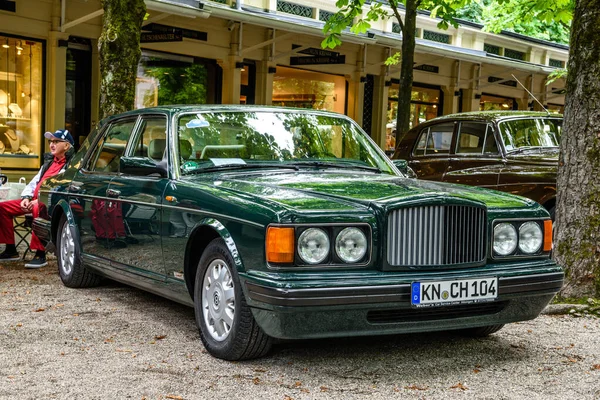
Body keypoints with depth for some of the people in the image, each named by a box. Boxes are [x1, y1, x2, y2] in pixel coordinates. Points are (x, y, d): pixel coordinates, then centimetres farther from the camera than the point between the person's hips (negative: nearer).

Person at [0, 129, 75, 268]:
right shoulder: (49, 161, 24)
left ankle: (40, 255, -36)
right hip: (35, 201, 10)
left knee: (38, 209, -42)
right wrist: (26, 198, 5)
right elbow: (35, 181, 24)